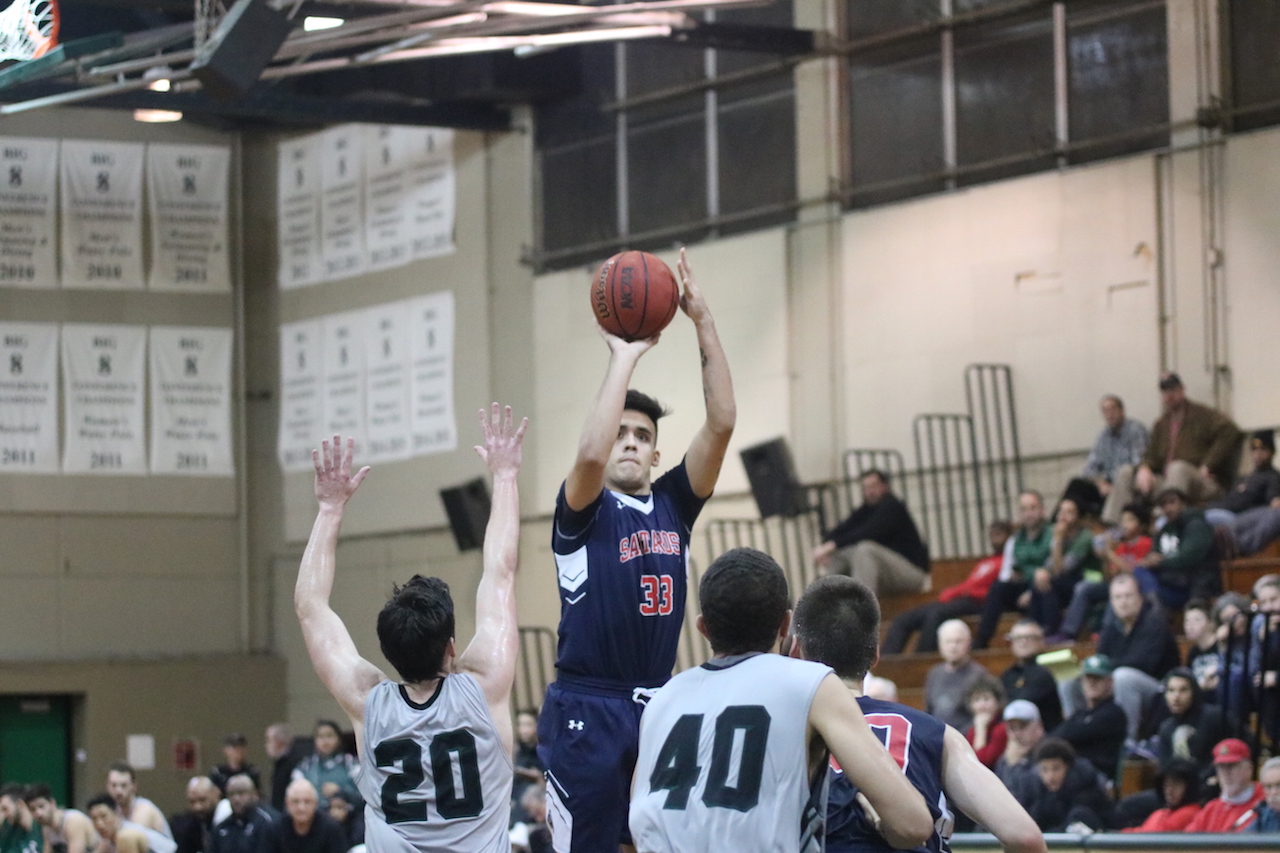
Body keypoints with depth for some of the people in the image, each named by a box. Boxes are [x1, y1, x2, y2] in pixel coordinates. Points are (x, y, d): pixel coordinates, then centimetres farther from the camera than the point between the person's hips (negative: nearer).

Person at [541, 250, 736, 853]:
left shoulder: (673, 503, 9)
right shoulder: (584, 511, -3)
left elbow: (721, 424, -2)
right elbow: (591, 453, -26)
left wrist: (703, 322, -10)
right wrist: (624, 358, -20)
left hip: (658, 706, 5)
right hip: (586, 711, -5)